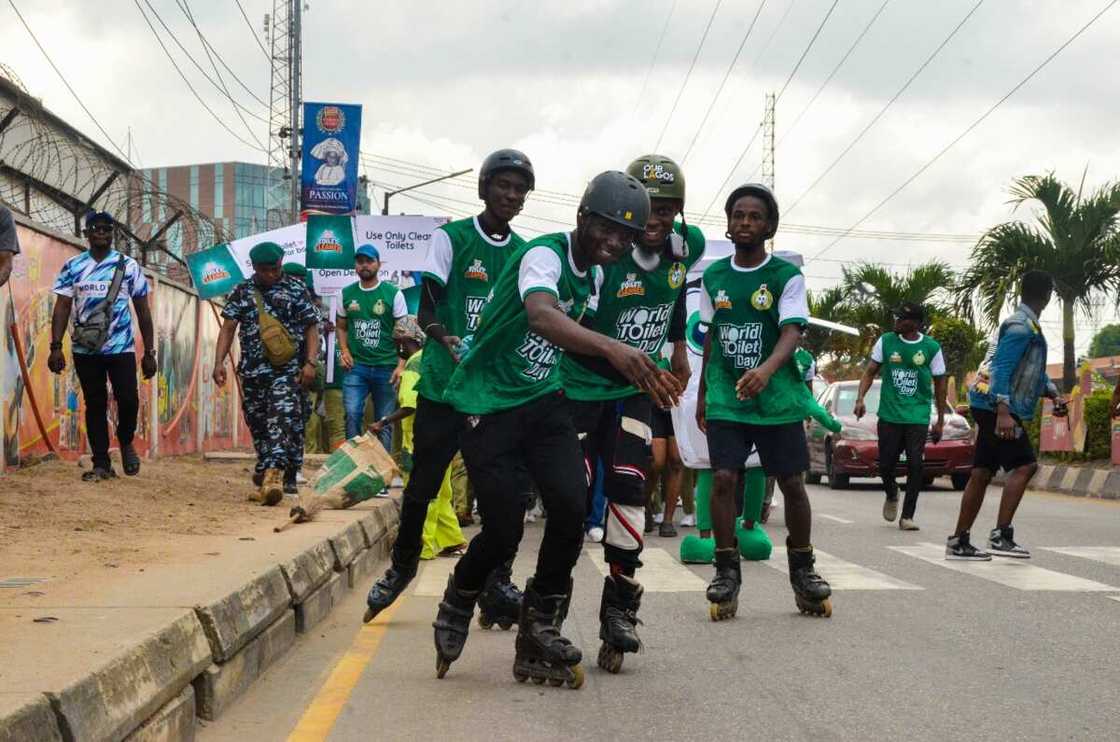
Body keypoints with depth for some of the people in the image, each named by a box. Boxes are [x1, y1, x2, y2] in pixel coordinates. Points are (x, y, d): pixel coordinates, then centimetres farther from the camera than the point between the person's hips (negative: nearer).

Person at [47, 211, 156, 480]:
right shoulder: (72, 267, 4)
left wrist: (149, 352, 3)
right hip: (85, 349, 1)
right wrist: (56, 347, -8)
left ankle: (126, 442, 20)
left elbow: (143, 311, 5)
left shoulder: (129, 266, 2)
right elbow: (62, 308, 2)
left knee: (128, 399, -10)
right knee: (95, 404, 5)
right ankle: (101, 464, 12)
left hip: (121, 347, -1)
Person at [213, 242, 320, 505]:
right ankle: (275, 481, 18)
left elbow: (311, 327, 3)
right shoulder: (242, 291, 10)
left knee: (283, 419, -19)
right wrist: (219, 362, -3)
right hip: (252, 370, 4)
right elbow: (228, 327, 8)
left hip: (287, 369, -4)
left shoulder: (296, 289, 4)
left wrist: (310, 363, -8)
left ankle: (273, 473, -32)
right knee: (258, 423, 7)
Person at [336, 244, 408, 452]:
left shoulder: (393, 294, -1)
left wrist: (401, 365, -10)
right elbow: (341, 327, 17)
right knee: (351, 414, -13)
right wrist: (344, 350, -2)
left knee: (384, 421, 6)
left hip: (386, 367, -1)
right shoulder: (346, 294, 7)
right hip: (356, 366, 1)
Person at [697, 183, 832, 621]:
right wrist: (702, 393, 18)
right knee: (724, 478, -9)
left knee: (791, 482, 3)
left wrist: (765, 371, -37)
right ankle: (726, 573, 2)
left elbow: (792, 332, -18)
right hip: (726, 399, 2)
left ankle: (802, 571, 20)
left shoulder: (786, 276, -6)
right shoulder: (713, 277, 7)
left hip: (778, 398, -2)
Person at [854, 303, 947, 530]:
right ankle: (892, 495, 35)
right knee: (885, 464, 3)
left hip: (918, 416, -1)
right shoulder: (886, 341, 1)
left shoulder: (931, 348, -2)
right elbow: (870, 371, 6)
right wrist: (860, 398, -10)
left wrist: (940, 420, 6)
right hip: (889, 415, 1)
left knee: (915, 465, -9)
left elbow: (940, 384, 6)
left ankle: (907, 515, 1)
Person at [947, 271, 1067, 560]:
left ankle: (959, 542, 10)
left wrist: (1054, 394, 10)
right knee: (1024, 465, -13)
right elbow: (1002, 368, -23)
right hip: (996, 407, -10)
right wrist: (1003, 412, -30)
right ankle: (1000, 536, -18)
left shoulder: (1027, 325, 20)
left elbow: (1036, 371, 27)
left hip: (991, 408, 10)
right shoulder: (1021, 326, -13)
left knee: (982, 473, 9)